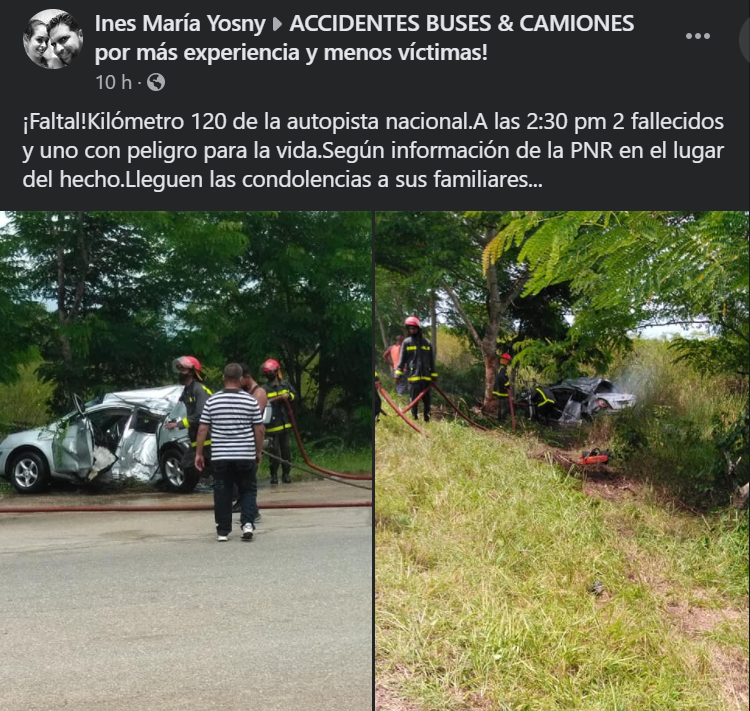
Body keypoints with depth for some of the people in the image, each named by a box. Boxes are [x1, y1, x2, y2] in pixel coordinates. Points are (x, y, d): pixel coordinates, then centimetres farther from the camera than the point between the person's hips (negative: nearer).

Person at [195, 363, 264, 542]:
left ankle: (223, 531, 12)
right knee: (248, 490, 13)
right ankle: (247, 523, -4)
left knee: (222, 493, 9)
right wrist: (259, 451, 12)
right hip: (246, 455, -1)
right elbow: (259, 430, -1)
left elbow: (202, 429, 0)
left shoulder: (212, 401, -1)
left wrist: (199, 453, 8)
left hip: (220, 456, 1)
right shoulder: (251, 401, -3)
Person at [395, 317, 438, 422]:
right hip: (413, 376, -3)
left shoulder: (427, 343, 11)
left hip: (426, 377, 3)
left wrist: (434, 376, 11)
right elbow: (402, 359, 3)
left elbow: (432, 361, 15)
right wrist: (398, 374, -4)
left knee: (426, 399, 7)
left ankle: (427, 419, 16)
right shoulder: (406, 342, 4)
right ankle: (415, 418, 3)